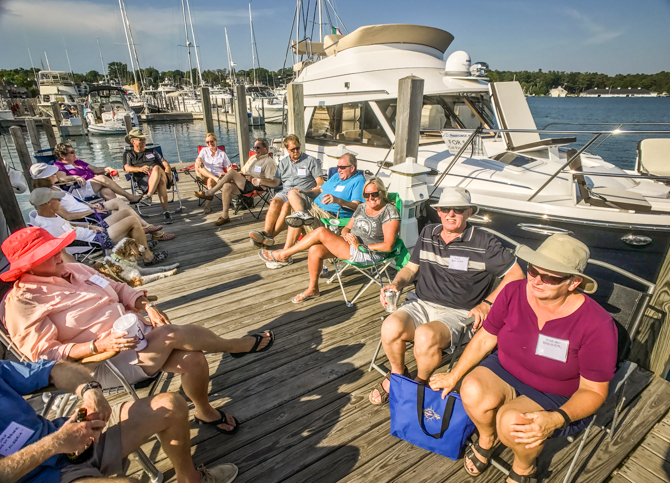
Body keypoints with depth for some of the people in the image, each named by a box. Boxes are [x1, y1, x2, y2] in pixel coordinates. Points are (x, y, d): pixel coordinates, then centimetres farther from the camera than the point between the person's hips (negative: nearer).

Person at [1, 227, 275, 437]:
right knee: (172, 334, -28)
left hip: (137, 333, 6)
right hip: (106, 364, -6)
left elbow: (119, 288, 16)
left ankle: (205, 412, 14)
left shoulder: (75, 269, 11)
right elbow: (44, 354, -15)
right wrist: (98, 345, -29)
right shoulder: (23, 301, -9)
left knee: (192, 359, -15)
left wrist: (146, 306, -3)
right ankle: (235, 346, -3)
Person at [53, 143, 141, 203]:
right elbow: (61, 178, -14)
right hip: (81, 189, -7)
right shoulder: (59, 166, 6)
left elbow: (95, 169, 27)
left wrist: (105, 169, 6)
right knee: (102, 178, -27)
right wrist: (75, 177, -32)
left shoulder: (78, 161, 30)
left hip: (95, 187, 7)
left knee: (108, 191, -28)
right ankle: (130, 196, -31)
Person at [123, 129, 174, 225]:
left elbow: (164, 163, 24)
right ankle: (165, 212, -50)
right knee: (161, 181, -39)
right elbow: (127, 168, 8)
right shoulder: (128, 154, 28)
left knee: (156, 168, -37)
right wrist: (140, 169, -13)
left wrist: (167, 169, -1)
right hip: (143, 180, -2)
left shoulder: (152, 151, 37)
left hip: (161, 174, 2)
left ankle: (148, 196, -49)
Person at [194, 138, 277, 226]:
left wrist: (258, 180, -24)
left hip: (254, 186, -7)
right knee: (227, 186, -25)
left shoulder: (269, 162, 2)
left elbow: (271, 181, -9)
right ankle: (225, 216, -17)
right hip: (243, 185, 7)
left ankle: (209, 193, -14)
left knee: (231, 172, -25)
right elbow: (243, 171, 30)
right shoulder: (252, 158, 29)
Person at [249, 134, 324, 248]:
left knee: (287, 205, -33)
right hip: (285, 192, 4)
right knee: (275, 202, -29)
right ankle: (266, 232, -40)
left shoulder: (311, 161, 9)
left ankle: (270, 235, -34)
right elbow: (276, 182, 18)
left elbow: (320, 183, 1)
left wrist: (306, 192, -15)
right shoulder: (283, 163, 23)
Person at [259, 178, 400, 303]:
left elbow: (388, 246, -19)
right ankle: (312, 289, 6)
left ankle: (284, 254, -2)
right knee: (315, 250, -15)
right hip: (351, 243, 8)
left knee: (321, 231, -18)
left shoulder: (390, 211, -12)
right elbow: (346, 228, 16)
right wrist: (347, 235, -9)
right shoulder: (362, 207, 11)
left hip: (368, 254, -8)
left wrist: (362, 246, -19)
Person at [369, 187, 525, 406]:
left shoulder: (484, 243, -3)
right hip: (421, 304, 4)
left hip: (458, 313, -3)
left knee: (426, 335, -35)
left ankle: (421, 382, 1)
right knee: (390, 327, -27)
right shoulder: (427, 234, 12)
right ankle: (398, 373, 7)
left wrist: (487, 304, -9)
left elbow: (516, 275, 1)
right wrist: (396, 284, -2)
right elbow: (411, 267, 19)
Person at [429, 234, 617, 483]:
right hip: (506, 369, 3)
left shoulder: (597, 325, -23)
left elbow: (593, 390, -13)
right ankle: (487, 439, 10)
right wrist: (453, 376, 2)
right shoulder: (514, 292, -14)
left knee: (512, 422, -30)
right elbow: (485, 338, -2)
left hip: (560, 399, -2)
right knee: (473, 391, -27)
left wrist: (556, 420, -32)